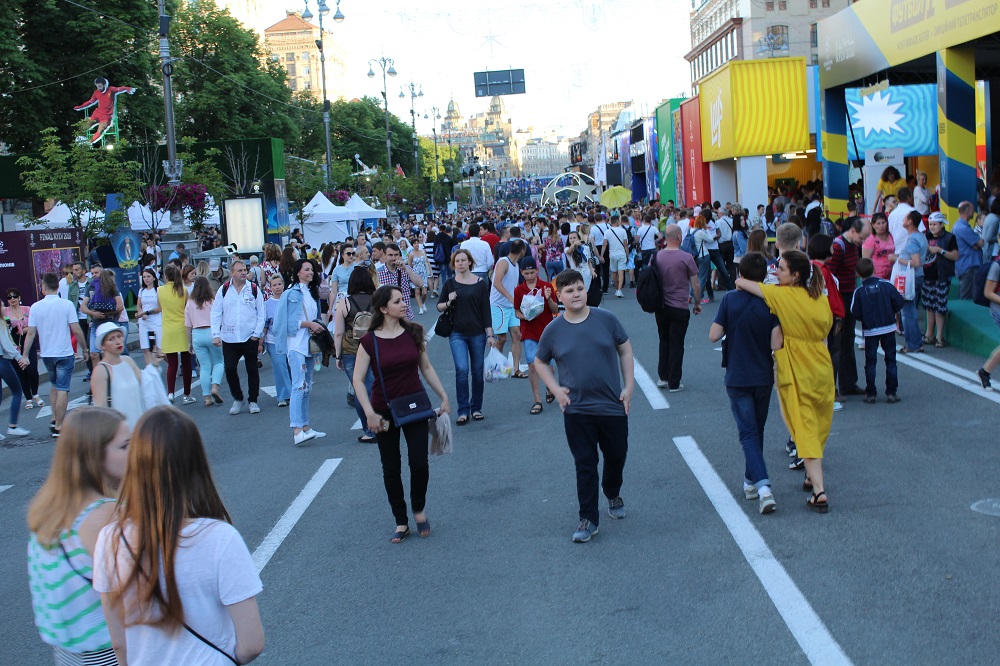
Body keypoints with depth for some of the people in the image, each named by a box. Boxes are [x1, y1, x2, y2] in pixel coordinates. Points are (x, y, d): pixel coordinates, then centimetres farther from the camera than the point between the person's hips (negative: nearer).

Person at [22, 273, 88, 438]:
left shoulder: (36, 307, -3)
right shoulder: (67, 305, -10)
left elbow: (30, 333, -2)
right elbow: (76, 331, -12)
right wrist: (84, 348, 2)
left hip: (46, 354, 4)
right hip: (64, 353, -4)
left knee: (54, 385, 23)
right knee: (62, 389, 0)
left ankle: (54, 419, 21)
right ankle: (59, 427, -1)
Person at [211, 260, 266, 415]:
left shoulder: (254, 289, 0)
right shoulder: (223, 290, 2)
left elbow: (261, 314, 2)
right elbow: (216, 314, 3)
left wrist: (257, 333, -5)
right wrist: (216, 335, -5)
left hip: (250, 338, -1)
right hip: (229, 339, 1)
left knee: (252, 369, 7)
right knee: (229, 369, -3)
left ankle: (253, 401, 19)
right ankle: (237, 399, 16)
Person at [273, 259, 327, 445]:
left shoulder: (313, 293, 16)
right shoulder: (291, 293, -6)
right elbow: (290, 322, -10)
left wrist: (317, 327, 4)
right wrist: (309, 324, -15)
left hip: (309, 344, 8)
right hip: (296, 345, -8)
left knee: (306, 387, 11)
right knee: (299, 385, -17)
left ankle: (305, 427, 16)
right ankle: (296, 430, -24)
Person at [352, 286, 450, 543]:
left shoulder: (412, 332, -2)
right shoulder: (370, 341, -10)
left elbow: (426, 368, 9)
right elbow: (358, 380, -8)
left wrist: (444, 396, 7)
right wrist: (370, 414, -15)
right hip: (385, 411, -1)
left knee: (419, 463, -8)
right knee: (391, 469, 7)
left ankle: (419, 509, 20)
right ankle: (401, 522, 22)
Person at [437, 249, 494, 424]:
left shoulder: (481, 283, 1)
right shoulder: (450, 283, 3)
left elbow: (486, 309, 1)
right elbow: (439, 306, 10)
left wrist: (490, 334, -3)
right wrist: (448, 302, -12)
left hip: (477, 333, 0)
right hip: (457, 334, 0)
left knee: (477, 371, 6)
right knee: (461, 370, -13)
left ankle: (476, 408, 21)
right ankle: (463, 411, -5)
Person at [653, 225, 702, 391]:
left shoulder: (656, 256, 0)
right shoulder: (686, 258, -12)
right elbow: (695, 285, -8)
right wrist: (697, 303, 7)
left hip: (660, 307, 4)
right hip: (679, 308, -4)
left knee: (664, 342, 18)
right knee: (676, 345, 2)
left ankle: (662, 377, 21)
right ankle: (674, 383, 6)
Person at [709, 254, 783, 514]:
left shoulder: (730, 300, -9)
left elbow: (714, 335, -10)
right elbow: (776, 345, -14)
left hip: (737, 378, -2)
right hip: (763, 377, 2)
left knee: (748, 433, -2)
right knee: (757, 430, 19)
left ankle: (763, 486, -19)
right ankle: (751, 481, 31)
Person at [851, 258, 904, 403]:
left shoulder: (859, 292, -9)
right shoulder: (887, 285, -6)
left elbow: (855, 313, -10)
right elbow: (898, 303, -6)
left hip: (870, 330, -1)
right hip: (888, 328, 1)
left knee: (870, 361, 6)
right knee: (890, 360, 8)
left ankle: (870, 394, 6)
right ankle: (891, 392, 8)